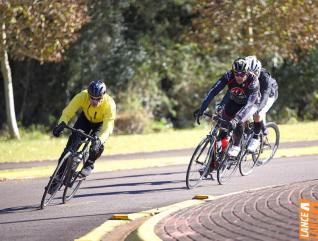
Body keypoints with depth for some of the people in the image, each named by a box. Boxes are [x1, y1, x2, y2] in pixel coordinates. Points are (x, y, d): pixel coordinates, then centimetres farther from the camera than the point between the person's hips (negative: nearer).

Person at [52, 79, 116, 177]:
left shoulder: (109, 104, -38)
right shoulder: (82, 96, -34)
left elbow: (107, 128, -43)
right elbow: (68, 112, -36)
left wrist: (99, 140, -61)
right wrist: (62, 124, -57)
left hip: (101, 123, -2)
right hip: (86, 118, 2)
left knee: (97, 143, -29)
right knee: (73, 141, -17)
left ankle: (89, 165, -2)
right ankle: (61, 171, -7)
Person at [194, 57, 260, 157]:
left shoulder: (253, 81, -36)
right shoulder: (229, 76, -28)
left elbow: (249, 103, -44)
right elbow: (213, 91, -32)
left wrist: (236, 119, -56)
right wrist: (201, 109, -42)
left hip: (251, 103, -4)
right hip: (233, 102, 4)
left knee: (238, 122, -29)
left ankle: (236, 146, -7)